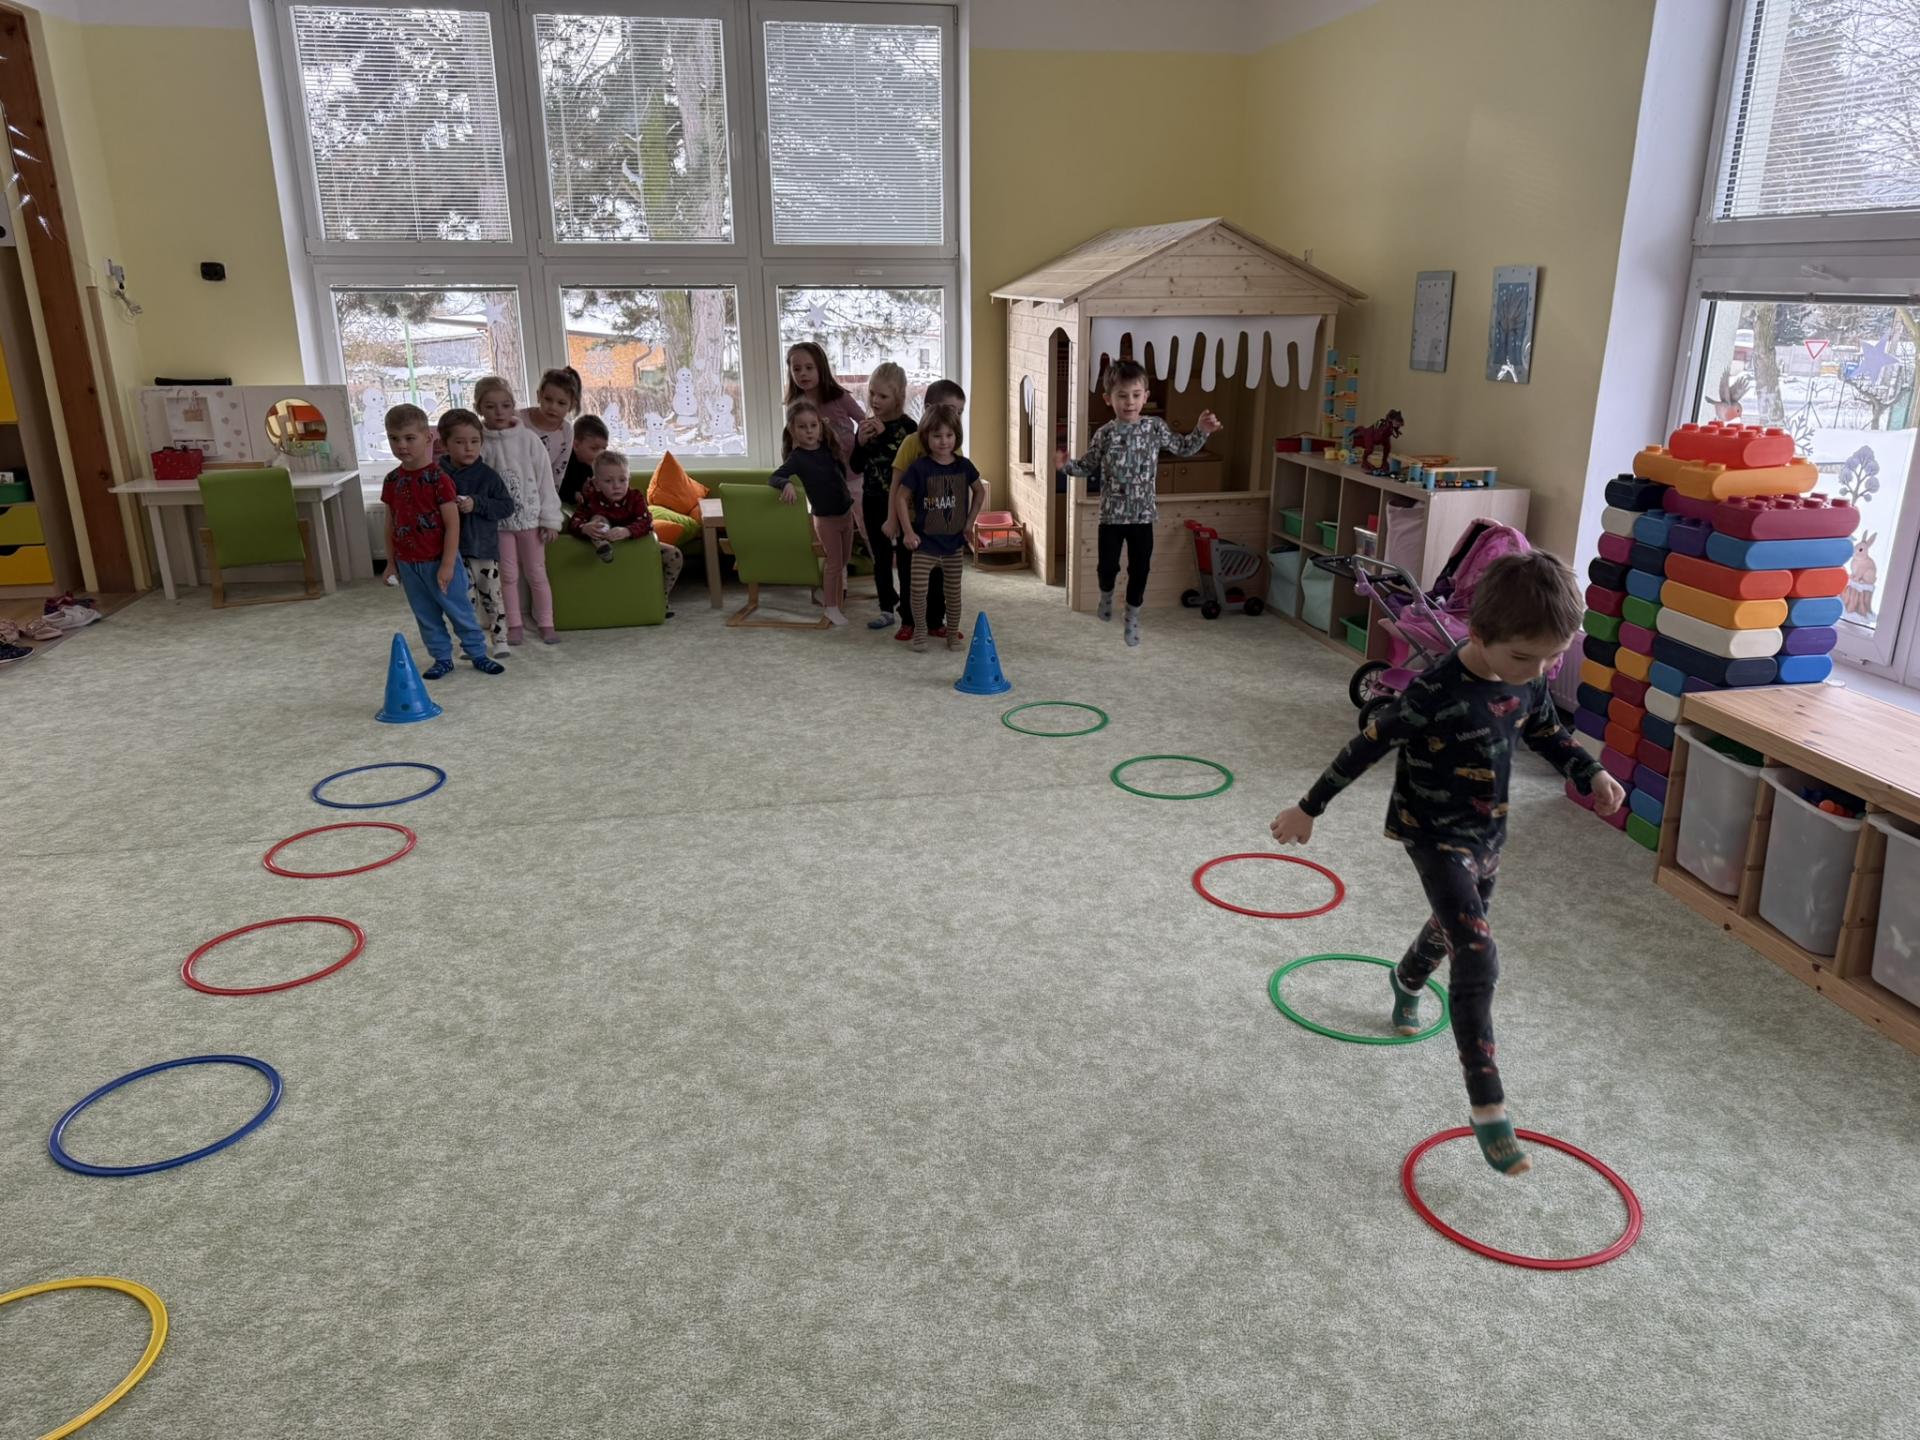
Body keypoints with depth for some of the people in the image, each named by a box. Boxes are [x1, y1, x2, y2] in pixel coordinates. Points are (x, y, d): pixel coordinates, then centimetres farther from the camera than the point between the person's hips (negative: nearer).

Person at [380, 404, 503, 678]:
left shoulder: (438, 478, -15)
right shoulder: (392, 480, 3)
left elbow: (452, 524, -15)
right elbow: (391, 524, 11)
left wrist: (447, 564, -16)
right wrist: (392, 562, 11)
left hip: (438, 560, -5)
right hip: (408, 563, 5)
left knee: (458, 610, 5)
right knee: (426, 616, 13)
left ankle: (478, 654, 18)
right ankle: (442, 658, 24)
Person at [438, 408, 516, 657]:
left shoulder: (487, 475, -5)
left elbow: (507, 506, -7)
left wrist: (476, 504, -18)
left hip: (484, 547, -1)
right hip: (453, 549, 1)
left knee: (491, 594, 8)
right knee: (465, 597, 9)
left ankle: (499, 638, 21)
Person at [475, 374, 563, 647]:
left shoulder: (528, 439, -5)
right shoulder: (479, 442, -5)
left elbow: (545, 479, -4)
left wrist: (550, 519, -5)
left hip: (529, 516, 0)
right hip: (497, 520, 0)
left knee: (536, 574, 9)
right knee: (508, 575, 9)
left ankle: (546, 623, 18)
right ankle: (514, 625, 18)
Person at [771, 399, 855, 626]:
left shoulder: (827, 447, 1)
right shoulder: (797, 457, -17)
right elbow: (773, 478, -28)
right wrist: (787, 484, -43)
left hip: (846, 511, 6)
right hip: (825, 517, -6)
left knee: (844, 559, 17)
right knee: (835, 561, 0)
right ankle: (832, 607, 13)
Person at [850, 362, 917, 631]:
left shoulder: (907, 426, -10)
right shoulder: (866, 425, 4)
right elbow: (857, 466, 5)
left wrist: (884, 435, -24)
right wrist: (861, 441, -12)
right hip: (873, 501, 5)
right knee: (881, 557, 11)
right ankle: (888, 606, 22)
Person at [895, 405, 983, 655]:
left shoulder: (963, 466, -2)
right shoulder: (919, 468, -12)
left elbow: (980, 492, 14)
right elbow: (902, 498, -6)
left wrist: (969, 521, 8)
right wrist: (908, 532, -11)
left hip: (953, 543, 3)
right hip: (925, 542, -3)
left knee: (953, 591, 11)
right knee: (918, 589, -5)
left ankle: (952, 631, 27)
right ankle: (919, 631, 14)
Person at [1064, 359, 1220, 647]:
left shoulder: (1156, 427, -2)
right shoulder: (1104, 434, -6)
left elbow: (1183, 449, 11)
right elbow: (1089, 467, 3)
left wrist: (1202, 431, -3)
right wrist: (1067, 465, -14)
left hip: (1143, 515, 1)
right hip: (1111, 515, -1)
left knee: (1140, 568, 6)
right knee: (1108, 565, 4)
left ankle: (1132, 617, 24)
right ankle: (1106, 594, 39)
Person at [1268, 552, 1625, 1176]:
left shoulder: (1529, 681, -9)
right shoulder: (1436, 694, -30)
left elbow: (1546, 731, 13)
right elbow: (1367, 746, -21)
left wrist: (1590, 774, -4)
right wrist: (1309, 808, -14)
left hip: (1488, 833, 7)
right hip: (1436, 836, -7)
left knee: (1454, 928, 28)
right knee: (1478, 957, -17)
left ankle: (1406, 981, 62)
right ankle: (1488, 1107, -12)